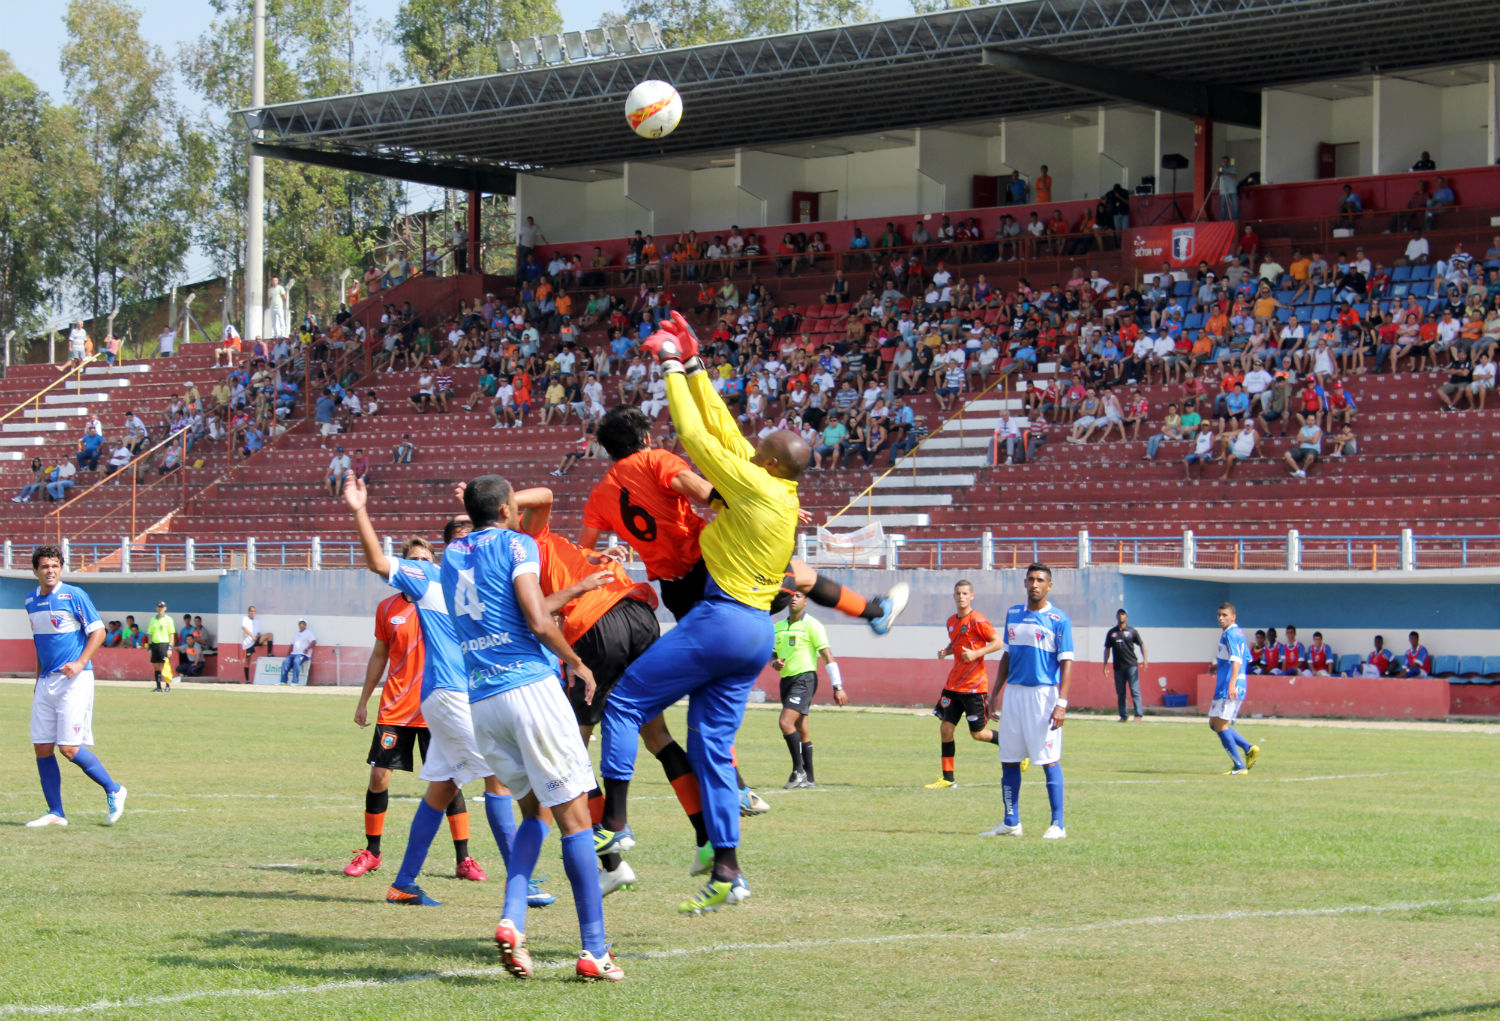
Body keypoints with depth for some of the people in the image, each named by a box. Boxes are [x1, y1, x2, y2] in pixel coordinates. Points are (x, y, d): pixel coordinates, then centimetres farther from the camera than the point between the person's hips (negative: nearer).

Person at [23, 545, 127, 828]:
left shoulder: (74, 595, -7)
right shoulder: (31, 601, 12)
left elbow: (98, 632, -7)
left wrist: (80, 663, -18)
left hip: (74, 679, -7)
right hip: (46, 682, 7)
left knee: (70, 748, -12)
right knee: (42, 748, 2)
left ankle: (113, 791, 6)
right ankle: (56, 813, 10)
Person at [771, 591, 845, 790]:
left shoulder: (811, 625, -6)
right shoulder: (779, 627, 14)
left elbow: (827, 655, -9)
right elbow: (773, 654, 22)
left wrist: (838, 687, -14)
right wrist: (775, 663, -4)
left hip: (804, 678, -7)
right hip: (786, 680, 7)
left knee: (786, 722, -20)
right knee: (801, 730, 10)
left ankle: (798, 771, -12)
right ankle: (809, 778, 14)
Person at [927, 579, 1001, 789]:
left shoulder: (978, 621, -12)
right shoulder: (952, 621, 10)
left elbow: (998, 642, -12)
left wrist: (976, 653, -23)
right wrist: (946, 651, 4)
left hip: (974, 685, -7)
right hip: (953, 684, 7)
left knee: (978, 733, -1)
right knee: (945, 729, 1)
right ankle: (947, 778, 8)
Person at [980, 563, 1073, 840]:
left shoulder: (1058, 620, -5)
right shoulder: (1013, 614, 13)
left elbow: (1066, 662, -9)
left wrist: (1062, 703, -18)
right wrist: (995, 693, 15)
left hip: (1044, 693, -6)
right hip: (1014, 692, 6)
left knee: (1049, 760, -5)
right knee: (1008, 760, 7)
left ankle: (1058, 824, 0)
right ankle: (1011, 822, 15)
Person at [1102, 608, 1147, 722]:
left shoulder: (1132, 631, 5)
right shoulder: (1111, 632, 12)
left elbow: (1141, 644, 9)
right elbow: (1107, 648, 16)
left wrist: (1144, 659, -4)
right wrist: (1105, 664, 8)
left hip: (1131, 666, -3)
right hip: (1118, 667, 3)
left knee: (1135, 691, -8)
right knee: (1120, 693, 5)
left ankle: (1138, 715, -9)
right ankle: (1123, 716, 10)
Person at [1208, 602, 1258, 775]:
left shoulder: (1230, 634, -12)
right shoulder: (1239, 633, 18)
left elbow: (1237, 660, -23)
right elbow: (1247, 658, 28)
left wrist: (1232, 684, -33)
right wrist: (1219, 665, 30)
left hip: (1230, 688, -11)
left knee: (1220, 724, -9)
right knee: (1215, 723, 15)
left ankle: (1239, 766, -9)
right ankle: (1249, 749, 8)